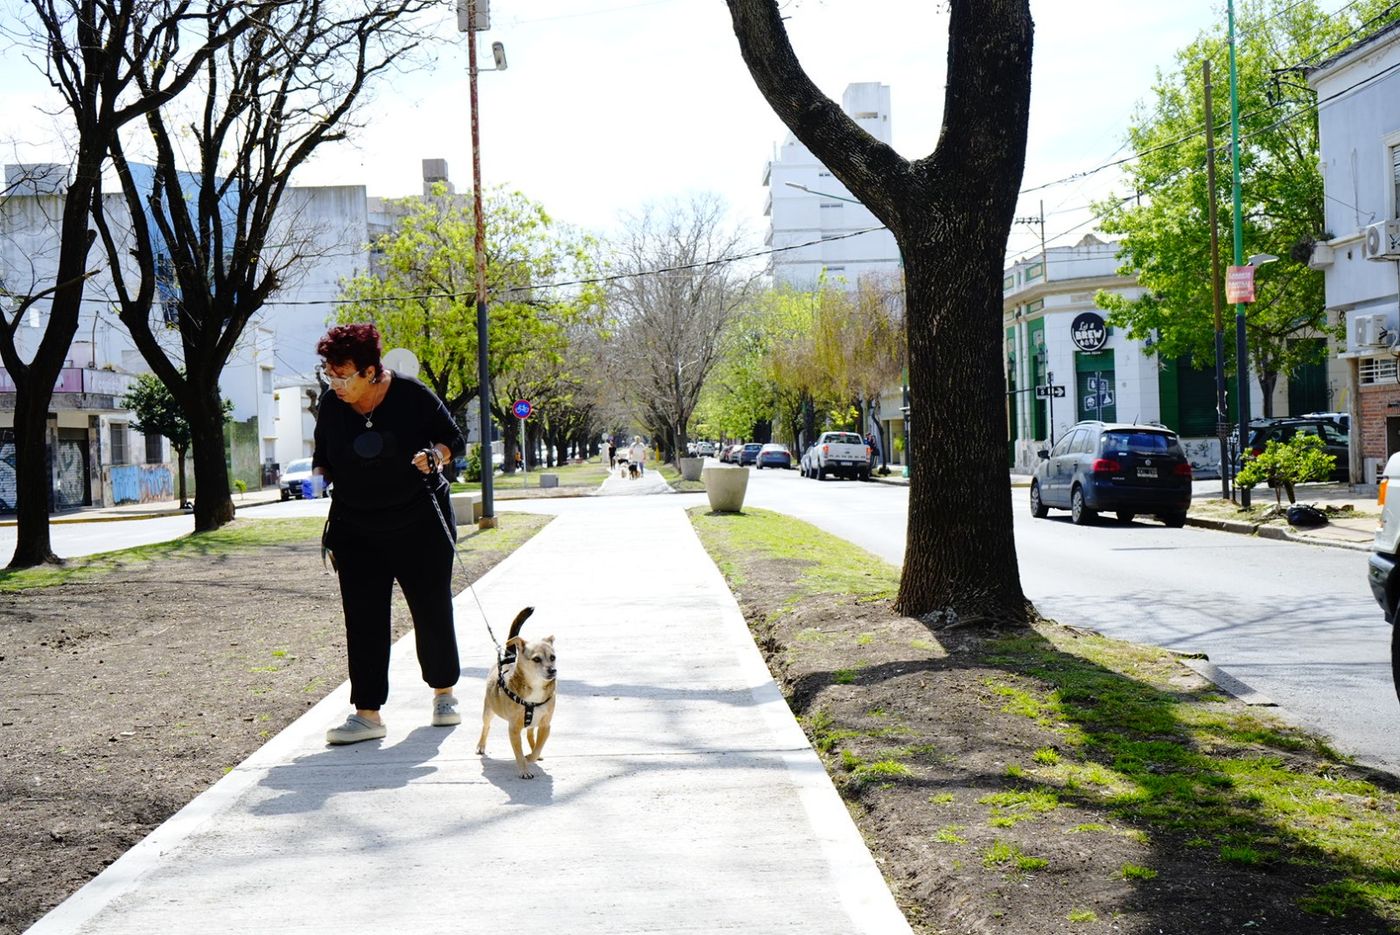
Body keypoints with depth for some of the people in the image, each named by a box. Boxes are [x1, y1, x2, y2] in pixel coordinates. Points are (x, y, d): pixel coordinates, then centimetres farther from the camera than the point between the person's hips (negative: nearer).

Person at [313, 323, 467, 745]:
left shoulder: (411, 395, -11)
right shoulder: (331, 404, -1)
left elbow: (454, 440, 0)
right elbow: (322, 455, 14)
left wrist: (434, 454, -20)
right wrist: (318, 476, -6)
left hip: (418, 524, -2)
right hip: (356, 531, 3)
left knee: (432, 610, 6)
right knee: (362, 619, -3)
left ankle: (444, 693, 26)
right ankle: (367, 713, 1)